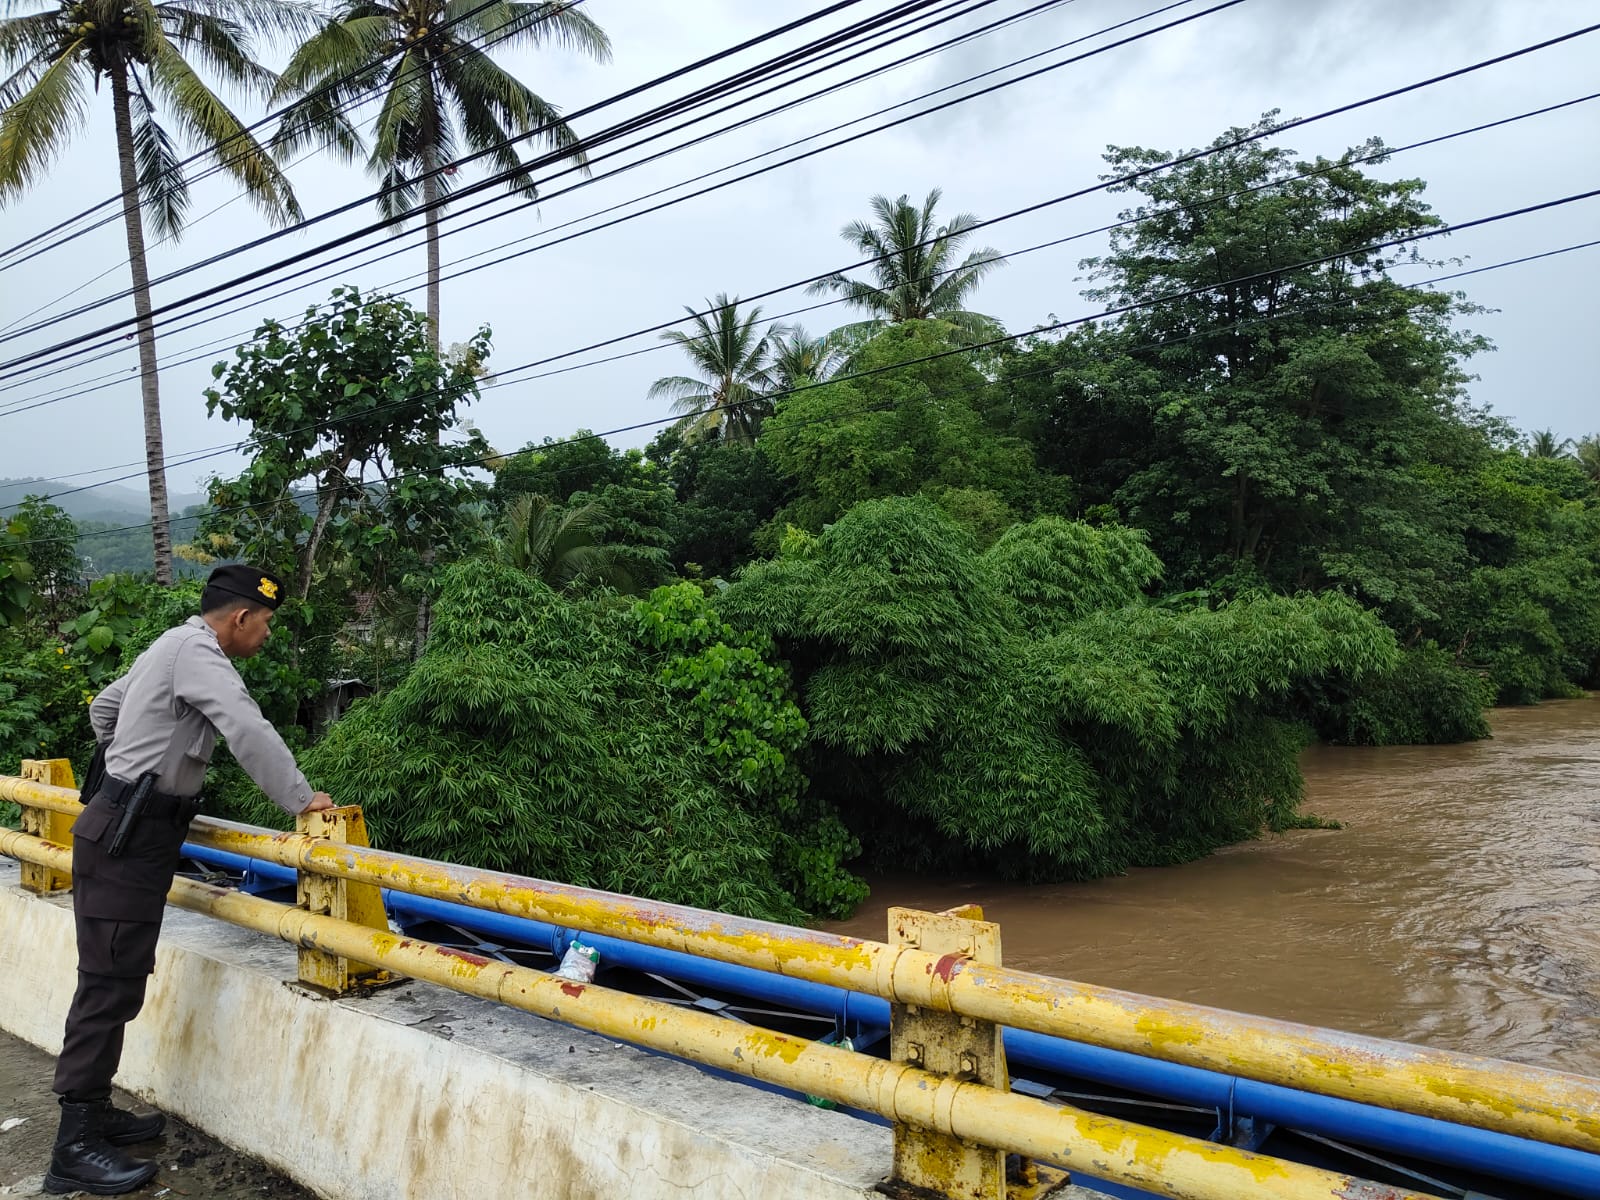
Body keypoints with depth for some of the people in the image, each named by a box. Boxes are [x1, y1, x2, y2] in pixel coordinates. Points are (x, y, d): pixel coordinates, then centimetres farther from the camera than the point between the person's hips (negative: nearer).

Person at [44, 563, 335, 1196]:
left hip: (124, 825, 10)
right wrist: (301, 799, -23)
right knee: (110, 984, -7)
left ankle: (92, 1111, 22)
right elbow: (249, 730, -28)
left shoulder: (171, 647, 17)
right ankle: (75, 1149, -2)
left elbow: (103, 708, 30)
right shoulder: (197, 652, -15)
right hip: (126, 835, -10)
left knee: (115, 980, 14)